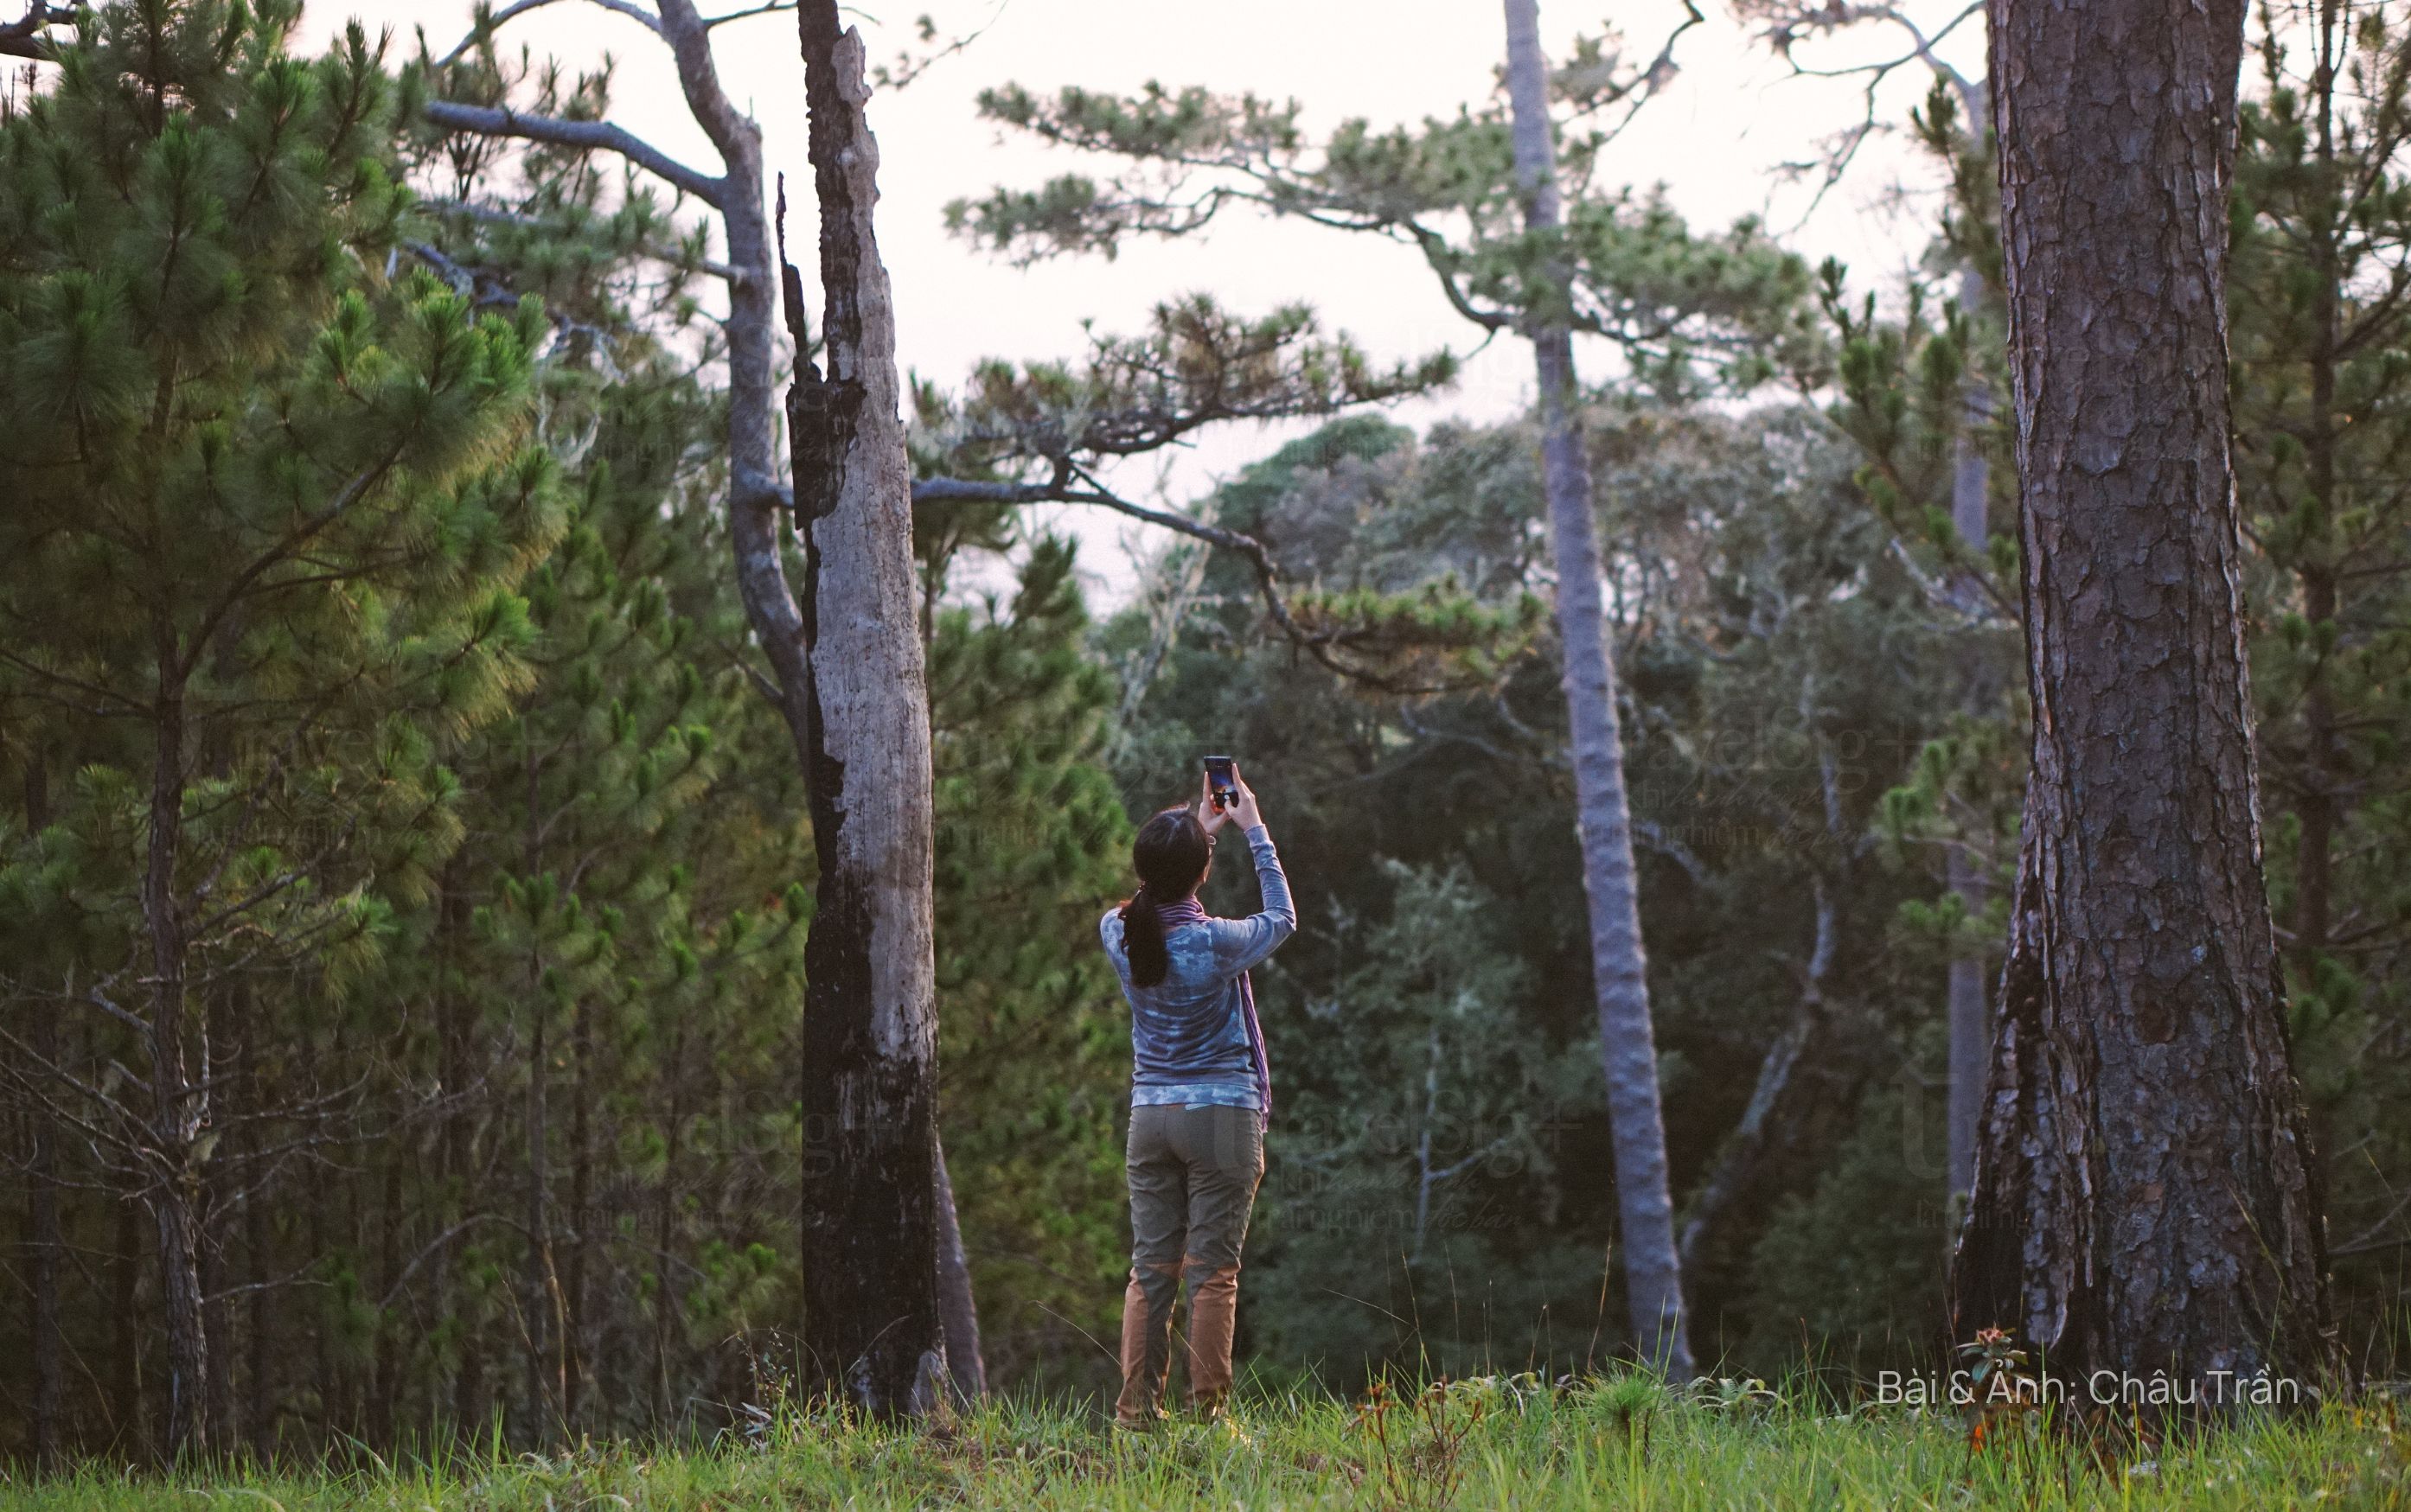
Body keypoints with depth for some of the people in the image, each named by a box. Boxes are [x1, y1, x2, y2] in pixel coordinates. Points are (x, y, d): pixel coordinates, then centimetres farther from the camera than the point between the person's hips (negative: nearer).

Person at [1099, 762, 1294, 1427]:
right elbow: (1282, 919, 4)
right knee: (1213, 1270, -1)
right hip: (1221, 1116, -4)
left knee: (1150, 1267, 7)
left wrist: (1197, 830, 24)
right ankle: (1206, 1409, -1)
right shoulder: (1217, 943, -16)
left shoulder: (1119, 933, -3)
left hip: (1150, 1116, 4)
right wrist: (1255, 832, 10)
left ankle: (1136, 1405, 4)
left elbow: (1159, 903, 21)